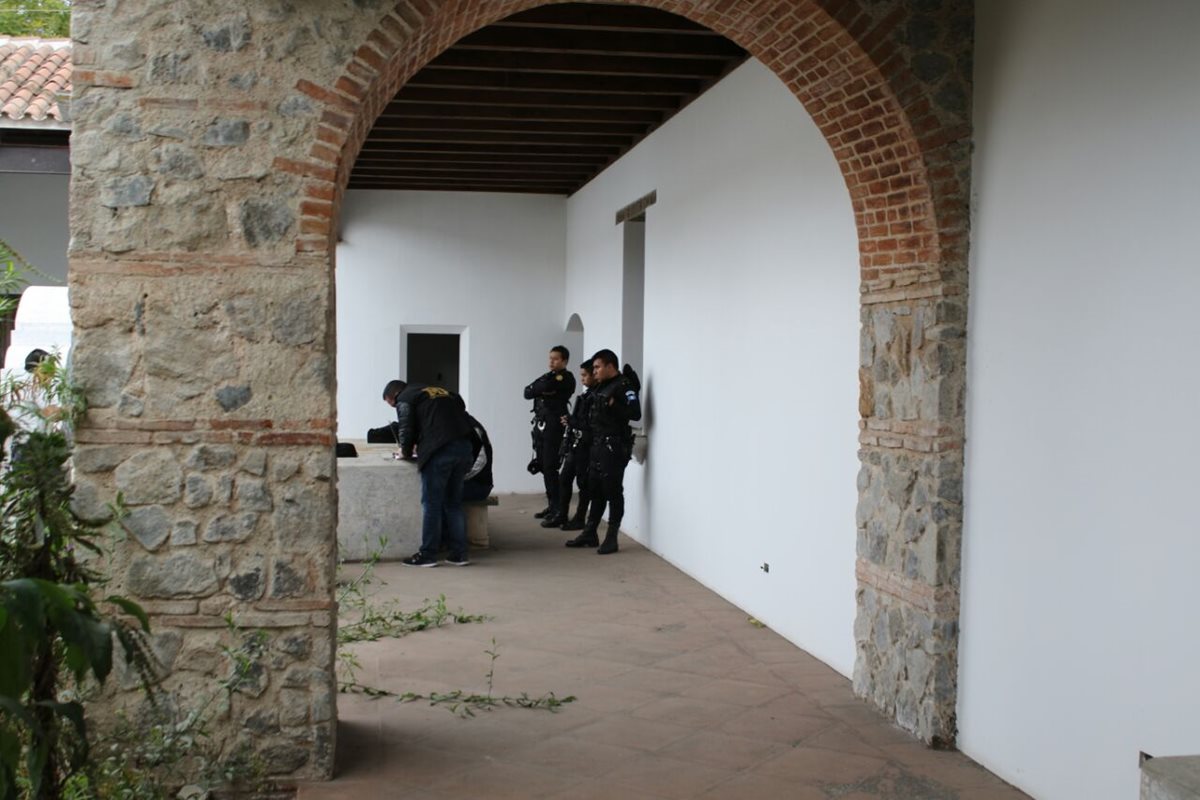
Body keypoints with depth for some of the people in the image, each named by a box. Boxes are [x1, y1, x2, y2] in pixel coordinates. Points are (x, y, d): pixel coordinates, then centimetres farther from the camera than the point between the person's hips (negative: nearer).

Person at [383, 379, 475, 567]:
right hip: (464, 449, 7)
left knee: (431, 504, 2)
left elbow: (406, 430, -1)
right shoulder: (442, 392, 28)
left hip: (439, 452, -6)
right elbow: (463, 414, 27)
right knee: (454, 503, 14)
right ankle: (459, 553, 13)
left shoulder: (405, 399, 8)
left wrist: (405, 452, 17)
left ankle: (428, 555, 4)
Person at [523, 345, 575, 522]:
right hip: (540, 426, 8)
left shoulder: (566, 377, -4)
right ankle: (551, 505, 17)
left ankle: (557, 508, -7)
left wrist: (539, 388, -1)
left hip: (554, 426, -8)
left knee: (550, 467, -11)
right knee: (544, 467, 10)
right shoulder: (547, 376, 20)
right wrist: (542, 389, -10)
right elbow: (527, 392, 7)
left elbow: (548, 385, -20)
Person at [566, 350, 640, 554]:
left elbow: (635, 413, -20)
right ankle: (590, 534, 20)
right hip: (597, 445, 9)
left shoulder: (624, 386, -9)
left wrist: (613, 405, -26)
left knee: (612, 491, -4)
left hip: (614, 447, -9)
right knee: (595, 490, 13)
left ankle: (611, 538, 1)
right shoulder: (601, 387, 17)